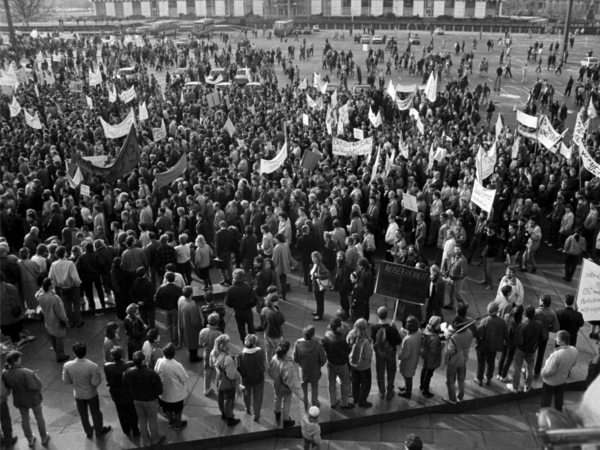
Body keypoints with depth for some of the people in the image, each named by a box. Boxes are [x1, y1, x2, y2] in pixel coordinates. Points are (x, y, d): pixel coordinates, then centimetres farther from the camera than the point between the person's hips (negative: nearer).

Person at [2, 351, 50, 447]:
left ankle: (30, 440, 44)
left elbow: (8, 386, -4)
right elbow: (37, 385, -31)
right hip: (33, 398, -4)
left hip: (19, 400, 4)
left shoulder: (4, 373, -20)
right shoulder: (26, 372, -38)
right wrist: (34, 376, -13)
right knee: (39, 417, 21)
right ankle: (44, 438, 40)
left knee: (25, 418, 26)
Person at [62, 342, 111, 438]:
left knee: (83, 414, 27)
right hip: (91, 394, -2)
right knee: (95, 412, 24)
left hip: (78, 394, 2)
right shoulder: (92, 366, -33)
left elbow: (66, 381, -10)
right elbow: (96, 383, -25)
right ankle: (99, 430, 46)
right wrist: (99, 376, -5)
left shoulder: (67, 366, -24)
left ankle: (88, 431, 48)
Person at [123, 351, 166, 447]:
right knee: (152, 420, 21)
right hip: (150, 400, -3)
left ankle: (146, 441, 42)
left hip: (136, 400, 3)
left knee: (142, 420, 24)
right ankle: (155, 439, 42)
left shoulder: (128, 372, -22)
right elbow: (159, 390, -22)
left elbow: (125, 386, -5)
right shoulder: (152, 374, -34)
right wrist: (156, 394, 1)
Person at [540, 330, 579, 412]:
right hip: (563, 378, 6)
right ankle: (558, 413, 47)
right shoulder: (574, 351, -20)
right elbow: (573, 363, 0)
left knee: (546, 397, 18)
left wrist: (542, 373, -9)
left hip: (551, 380, -6)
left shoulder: (557, 355, -41)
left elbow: (549, 371, -30)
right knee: (559, 396, 28)